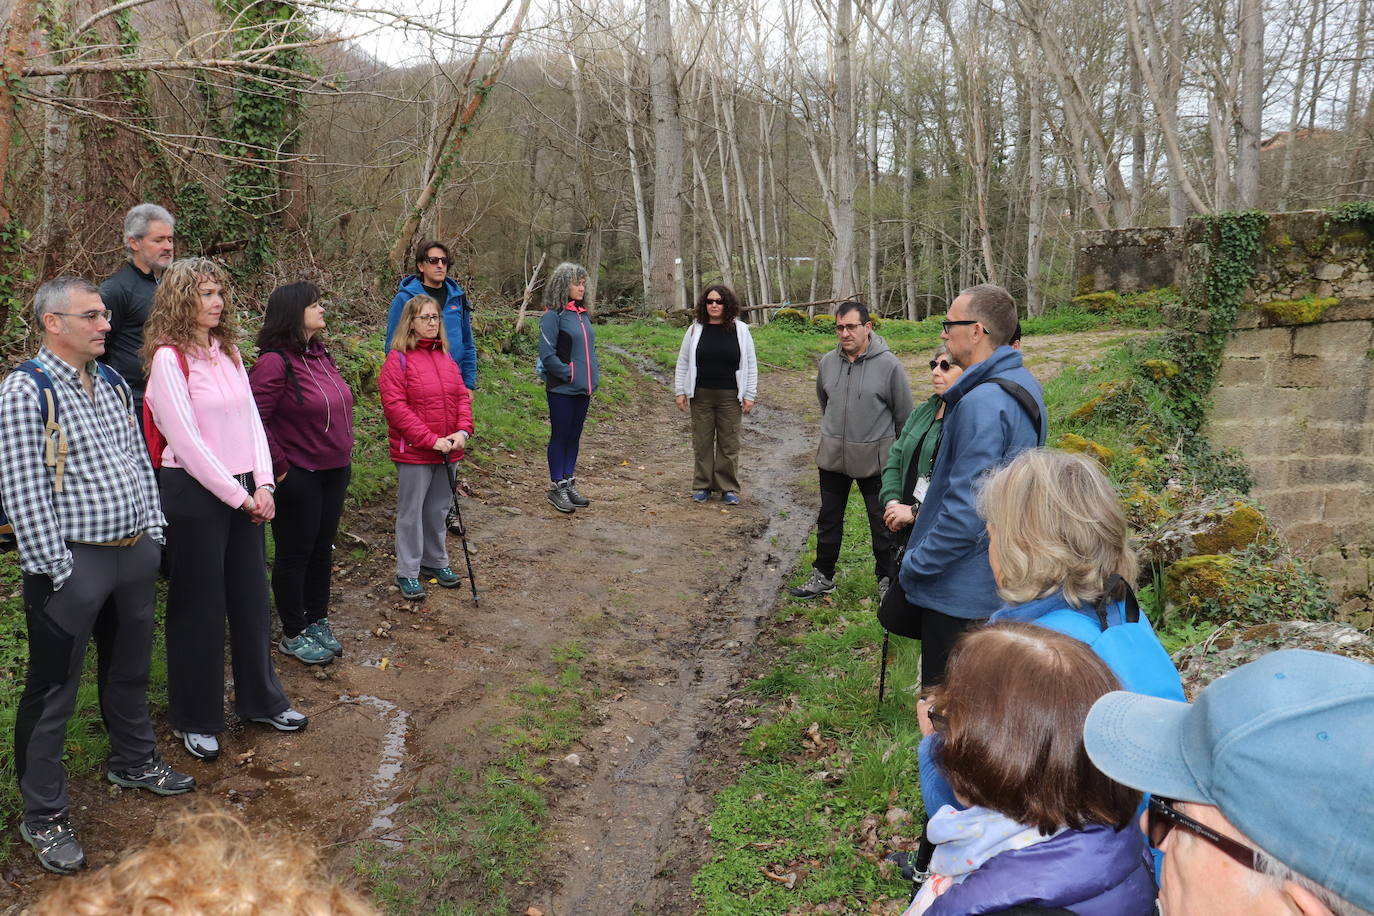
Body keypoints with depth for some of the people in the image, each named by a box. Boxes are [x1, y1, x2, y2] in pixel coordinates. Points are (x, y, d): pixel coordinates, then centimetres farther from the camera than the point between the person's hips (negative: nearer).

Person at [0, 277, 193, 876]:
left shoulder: (113, 383, 9)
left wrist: (152, 530, 10)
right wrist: (55, 570, -17)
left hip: (134, 553, 7)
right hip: (73, 563, -7)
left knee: (130, 668, 23)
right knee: (54, 690, 6)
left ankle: (133, 762, 44)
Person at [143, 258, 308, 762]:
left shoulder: (228, 351, 9)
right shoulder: (169, 358, -12)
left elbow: (251, 420, 8)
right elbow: (187, 441, -16)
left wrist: (262, 484, -4)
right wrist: (237, 496, -13)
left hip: (244, 491, 6)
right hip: (194, 493, -6)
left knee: (251, 595, 14)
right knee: (199, 604, 5)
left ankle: (261, 699, 29)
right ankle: (194, 719, 21)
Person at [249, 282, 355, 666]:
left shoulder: (320, 354, 8)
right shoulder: (275, 362, -19)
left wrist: (345, 454, 13)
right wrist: (279, 468, -18)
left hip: (334, 472, 8)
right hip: (298, 477, -8)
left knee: (322, 549, 18)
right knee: (295, 554, 6)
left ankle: (317, 621, 34)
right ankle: (293, 635, 22)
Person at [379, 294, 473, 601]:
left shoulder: (445, 357, 10)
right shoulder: (398, 359, -9)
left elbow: (462, 396, 9)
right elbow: (395, 406, -16)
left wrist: (463, 430, -9)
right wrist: (431, 440, -20)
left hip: (447, 451, 6)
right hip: (413, 451, -6)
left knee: (438, 509, 17)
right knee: (411, 512, 4)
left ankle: (435, 561, 32)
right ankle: (407, 573, 15)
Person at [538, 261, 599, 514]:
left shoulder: (582, 314, 12)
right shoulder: (553, 315, -12)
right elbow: (547, 355, -15)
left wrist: (594, 374, 11)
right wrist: (569, 374, -15)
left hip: (583, 389, 7)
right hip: (562, 389, -7)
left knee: (574, 436, 13)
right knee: (560, 436, 2)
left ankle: (569, 483, 23)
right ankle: (557, 487, 11)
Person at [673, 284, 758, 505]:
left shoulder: (740, 330, 2)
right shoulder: (695, 330, 4)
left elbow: (750, 365, 4)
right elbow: (683, 362, 9)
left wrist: (749, 395, 0)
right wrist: (680, 391, 4)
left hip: (730, 396, -1)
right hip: (701, 396, 1)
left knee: (729, 444, 4)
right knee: (702, 442, 7)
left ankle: (729, 488, 14)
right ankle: (702, 486, 19)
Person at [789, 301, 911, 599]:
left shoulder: (889, 365, -13)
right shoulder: (827, 363, 0)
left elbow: (904, 415, -4)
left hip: (875, 459, -4)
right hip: (832, 457, 4)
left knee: (882, 522, 9)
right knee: (829, 520, 15)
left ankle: (887, 580, 25)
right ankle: (823, 576, 30)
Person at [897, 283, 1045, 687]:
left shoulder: (982, 403, -25)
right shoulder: (1024, 384, 8)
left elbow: (966, 509, -28)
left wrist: (915, 564, -15)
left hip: (961, 589, -10)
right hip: (1005, 580, 10)